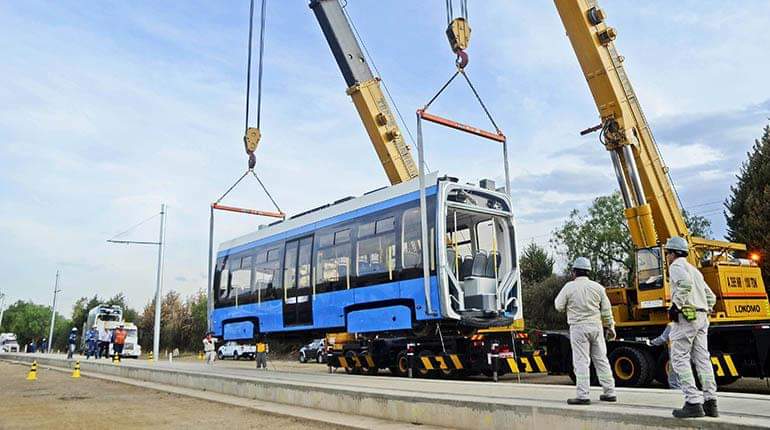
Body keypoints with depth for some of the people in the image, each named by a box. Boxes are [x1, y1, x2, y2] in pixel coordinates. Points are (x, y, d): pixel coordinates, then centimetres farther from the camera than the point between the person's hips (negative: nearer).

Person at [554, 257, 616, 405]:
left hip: (578, 327, -4)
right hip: (596, 326, 4)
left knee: (581, 362, -2)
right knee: (601, 360, 13)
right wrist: (610, 328, 16)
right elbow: (606, 310, 7)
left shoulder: (569, 287, -7)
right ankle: (609, 393, 19)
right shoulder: (597, 287, 4)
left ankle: (583, 396, -3)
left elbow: (559, 306, -1)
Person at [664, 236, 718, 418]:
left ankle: (693, 403, -12)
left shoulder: (677, 266, -3)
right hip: (702, 317, 9)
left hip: (686, 316, -9)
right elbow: (711, 297, 26)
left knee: (680, 359, -7)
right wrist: (705, 312, 22)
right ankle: (710, 402, 9)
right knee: (702, 359, 8)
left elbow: (686, 284, -24)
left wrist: (675, 306, -20)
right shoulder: (694, 269, 25)